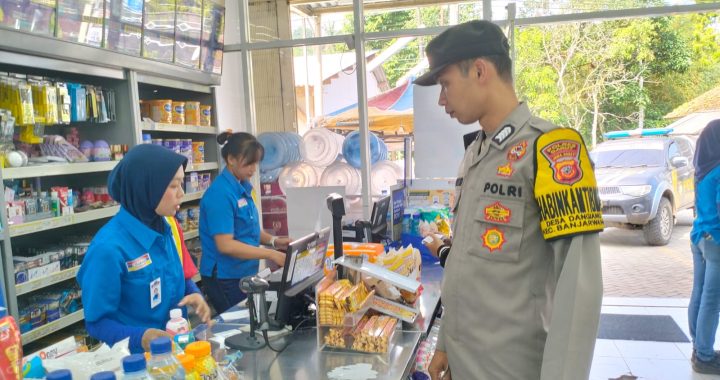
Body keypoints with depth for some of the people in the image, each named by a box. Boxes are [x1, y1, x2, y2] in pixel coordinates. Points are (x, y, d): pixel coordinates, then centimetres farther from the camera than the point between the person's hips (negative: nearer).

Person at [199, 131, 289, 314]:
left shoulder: (243, 187, 6)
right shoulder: (220, 193, -20)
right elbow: (225, 245, -25)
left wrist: (273, 241, -2)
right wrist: (270, 255, -26)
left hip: (245, 274, 8)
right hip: (226, 279, -8)